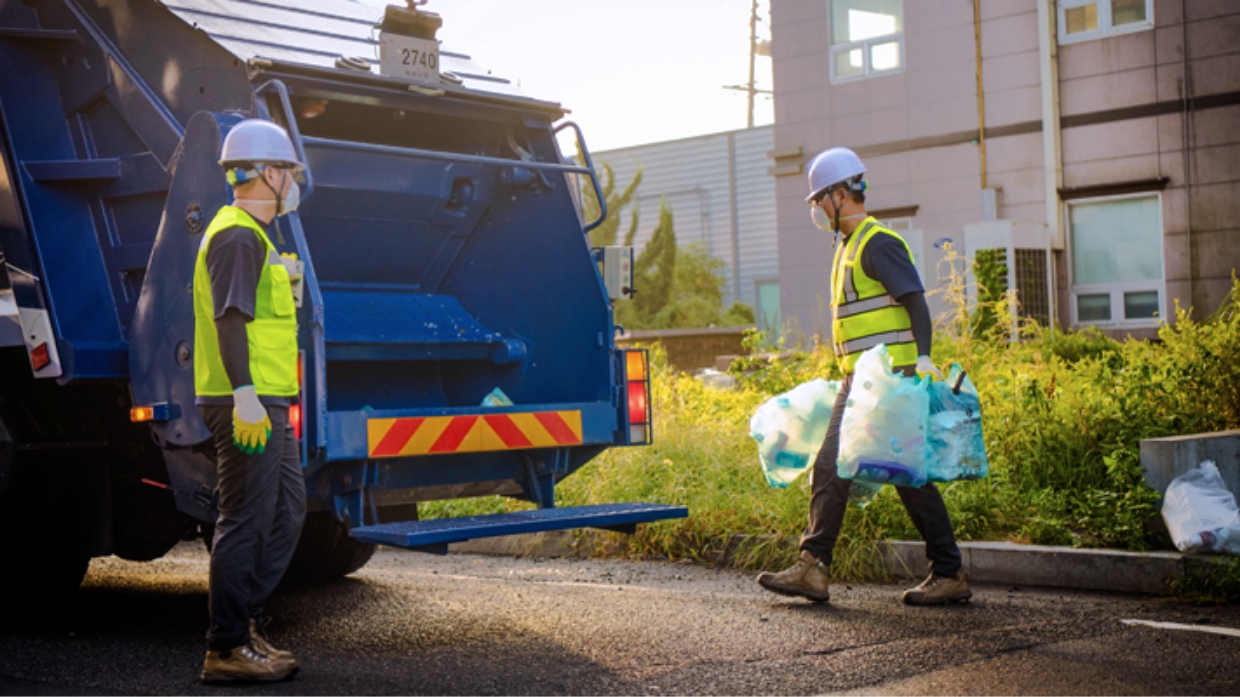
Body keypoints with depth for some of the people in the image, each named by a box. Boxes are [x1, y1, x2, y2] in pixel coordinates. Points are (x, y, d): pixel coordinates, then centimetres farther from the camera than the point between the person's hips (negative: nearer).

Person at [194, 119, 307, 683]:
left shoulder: (251, 235, 21)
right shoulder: (238, 237, -11)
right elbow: (229, 317, -22)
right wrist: (245, 394, -29)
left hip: (267, 404, 11)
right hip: (248, 406, -11)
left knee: (287, 512, 15)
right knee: (246, 520, -6)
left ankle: (246, 625, 21)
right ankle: (227, 650, 1)